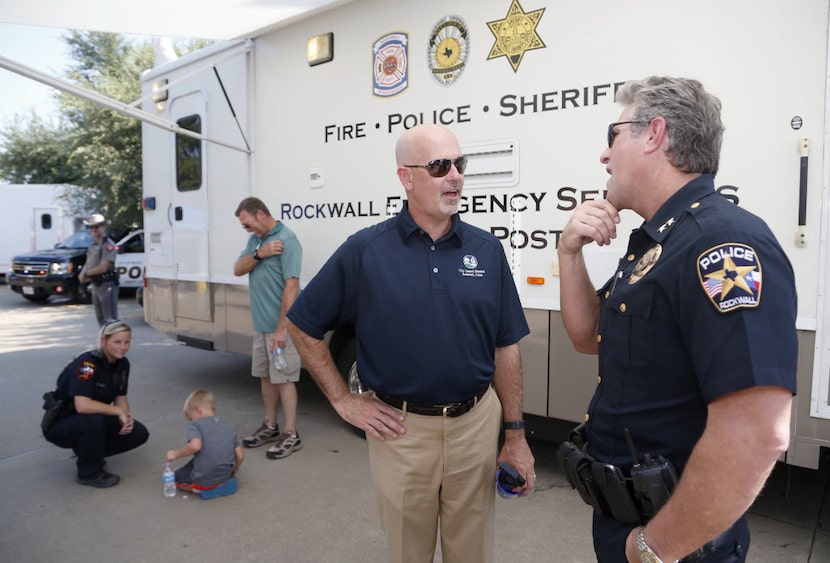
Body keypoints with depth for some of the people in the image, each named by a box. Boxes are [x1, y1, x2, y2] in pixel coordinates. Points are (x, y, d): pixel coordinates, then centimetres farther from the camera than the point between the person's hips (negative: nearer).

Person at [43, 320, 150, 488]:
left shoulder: (122, 363, -5)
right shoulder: (86, 363, -29)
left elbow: (121, 397, 3)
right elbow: (82, 405, -40)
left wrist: (126, 417, -17)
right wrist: (118, 411, -28)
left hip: (93, 422, 7)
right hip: (59, 425, -7)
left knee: (139, 433, -8)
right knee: (93, 419, -37)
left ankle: (87, 451, 11)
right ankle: (89, 472, -13)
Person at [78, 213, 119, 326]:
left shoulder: (108, 245, -15)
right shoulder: (93, 244, 14)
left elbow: (103, 267, -20)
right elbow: (88, 263, 20)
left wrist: (86, 273, -7)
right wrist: (83, 274, -1)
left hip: (107, 284, -10)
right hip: (96, 285, 10)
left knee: (110, 319, -9)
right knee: (101, 318, 19)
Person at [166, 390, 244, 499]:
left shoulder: (196, 425, -6)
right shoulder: (229, 427, 9)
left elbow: (195, 445, -27)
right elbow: (240, 456, 5)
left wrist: (176, 454, -11)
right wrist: (234, 470, 24)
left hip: (203, 480, -6)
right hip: (225, 475, 6)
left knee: (177, 477, 25)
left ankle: (204, 488, 1)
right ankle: (223, 484, 13)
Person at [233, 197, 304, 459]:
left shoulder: (286, 239, -16)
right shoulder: (255, 239, 11)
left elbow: (291, 285, -22)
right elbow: (238, 269, 4)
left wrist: (281, 328, -25)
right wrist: (259, 254, -16)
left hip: (279, 325, -8)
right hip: (260, 323, 8)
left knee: (284, 378, -1)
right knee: (265, 376, 17)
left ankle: (291, 435, 10)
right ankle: (270, 426, 31)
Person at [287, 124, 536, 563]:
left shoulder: (487, 249, -2)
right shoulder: (365, 250, -9)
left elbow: (505, 348, 2)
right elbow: (303, 326, 0)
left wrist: (516, 434, 3)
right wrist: (343, 400, -2)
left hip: (476, 423, 2)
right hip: (401, 428, -1)